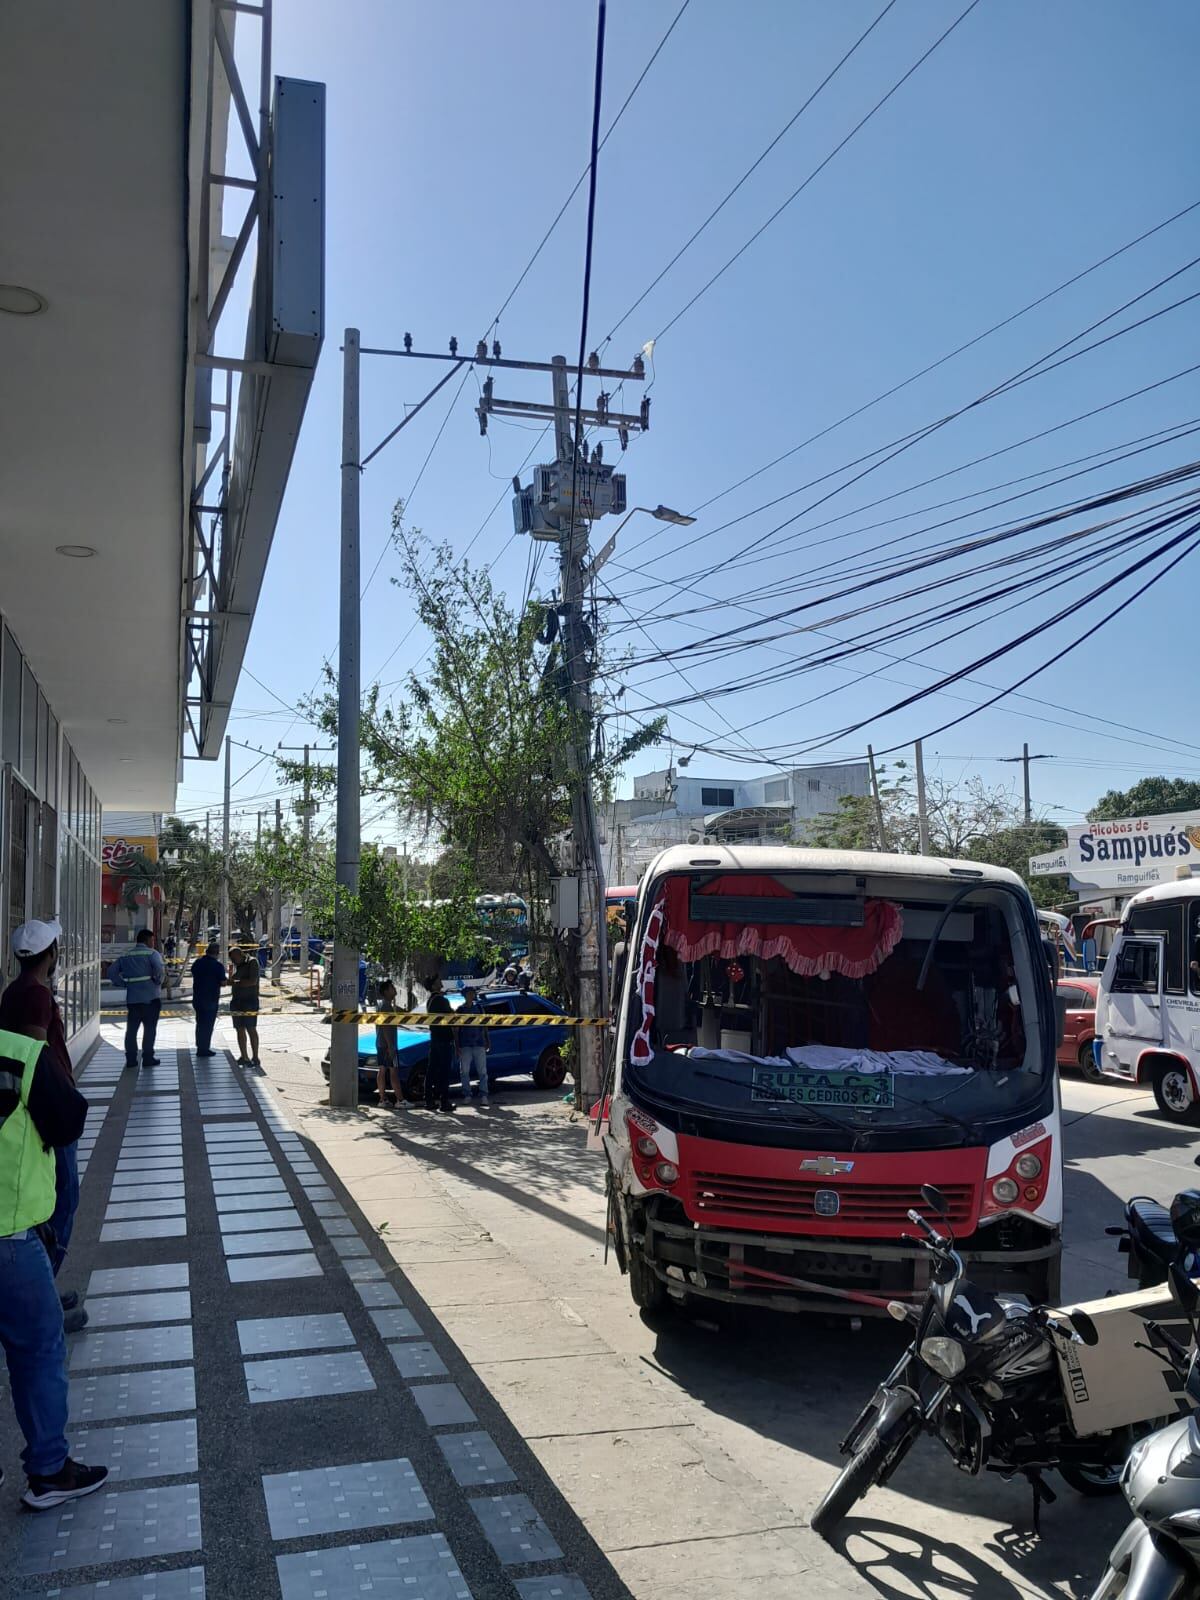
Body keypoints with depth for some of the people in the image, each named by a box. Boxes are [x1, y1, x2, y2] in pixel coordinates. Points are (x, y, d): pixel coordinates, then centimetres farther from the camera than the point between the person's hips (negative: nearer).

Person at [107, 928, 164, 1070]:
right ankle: (148, 1057, 5)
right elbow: (159, 970, -23)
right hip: (151, 997, -4)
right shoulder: (152, 954, -5)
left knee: (131, 1029, 9)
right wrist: (158, 983, -6)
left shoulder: (125, 956, 12)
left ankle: (131, 1058, 9)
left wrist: (125, 984, 8)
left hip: (132, 998, 4)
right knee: (149, 1028, 4)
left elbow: (112, 972, 7)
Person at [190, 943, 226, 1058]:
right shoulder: (218, 965, -15)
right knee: (208, 1024, 3)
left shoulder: (197, 962, 4)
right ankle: (204, 1049, 5)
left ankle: (200, 1047, 24)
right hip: (211, 999, -6)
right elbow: (223, 982, -12)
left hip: (197, 998, 6)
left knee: (200, 1023, 17)